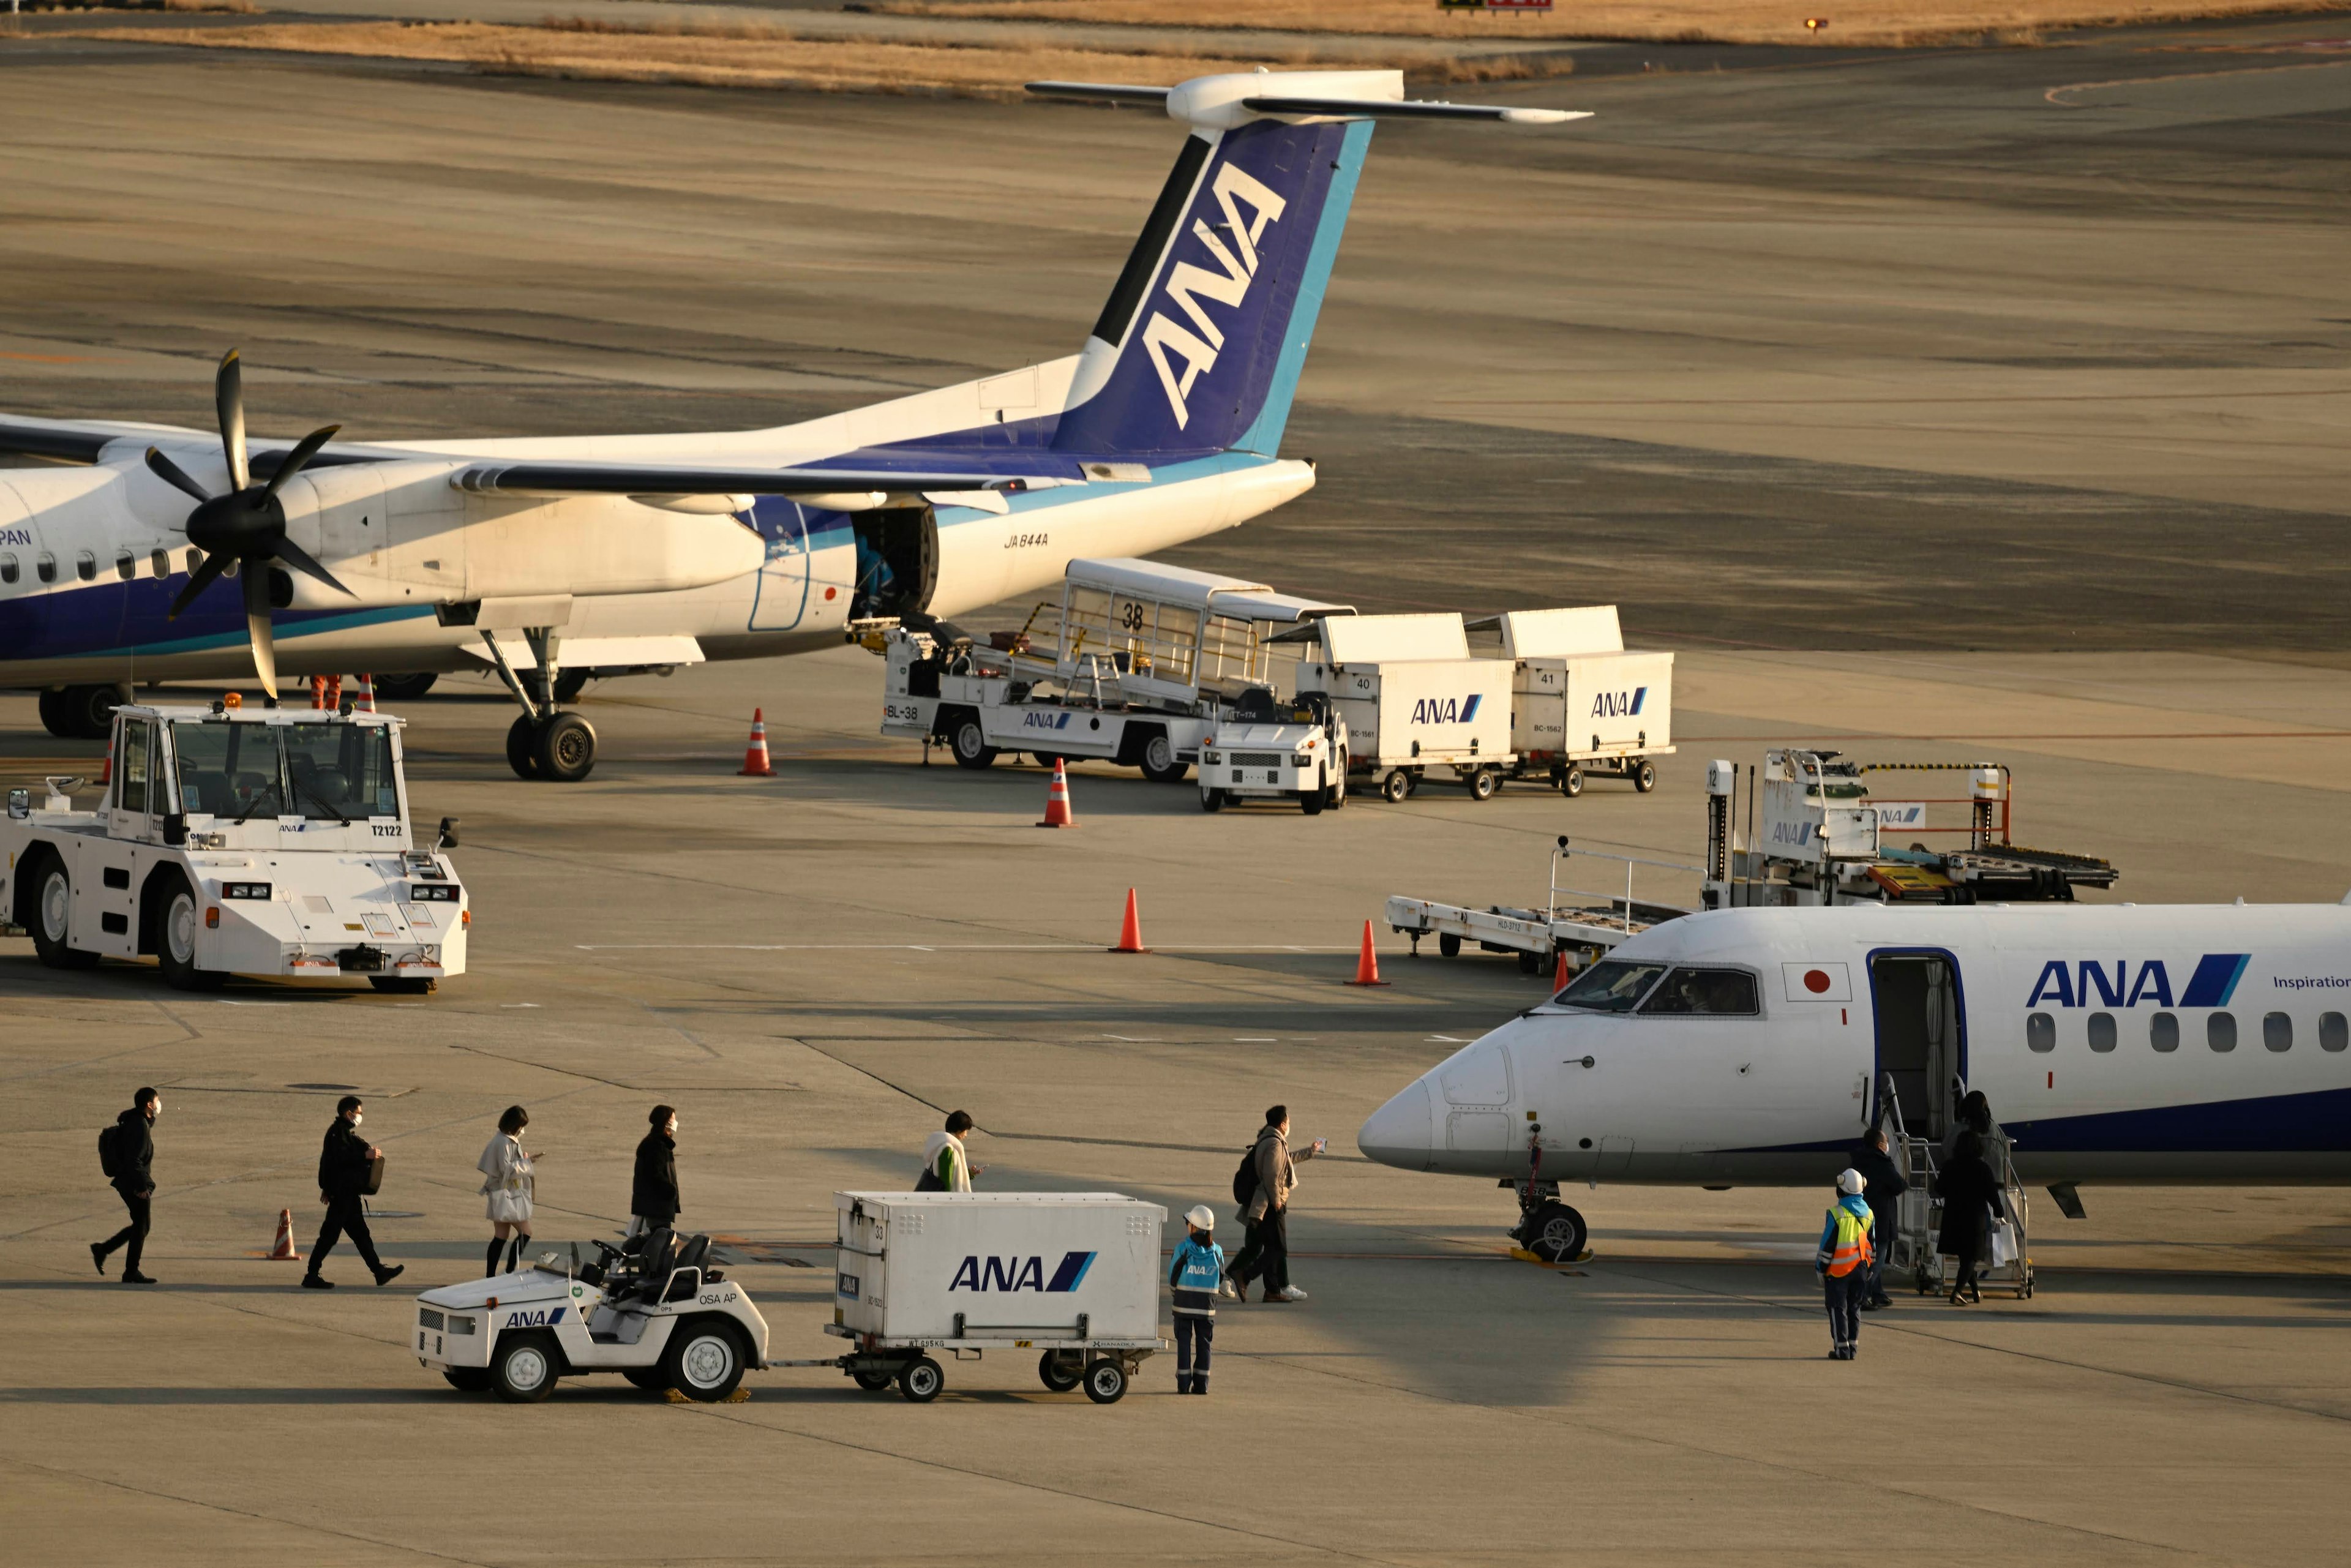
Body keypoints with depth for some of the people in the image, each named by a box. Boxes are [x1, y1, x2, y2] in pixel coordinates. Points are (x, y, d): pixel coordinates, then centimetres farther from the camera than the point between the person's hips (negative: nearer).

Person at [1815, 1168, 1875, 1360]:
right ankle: (1853, 1346, 14)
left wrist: (1821, 1269, -3)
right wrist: (1869, 1270, 21)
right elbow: (1872, 1245, 13)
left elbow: (1828, 1244, -12)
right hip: (1860, 1270, 5)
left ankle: (1842, 1348, -3)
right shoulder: (1868, 1214, 6)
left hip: (1839, 1271, -5)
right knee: (1854, 1308, 14)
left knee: (1838, 1308, 1)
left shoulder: (1837, 1213, -14)